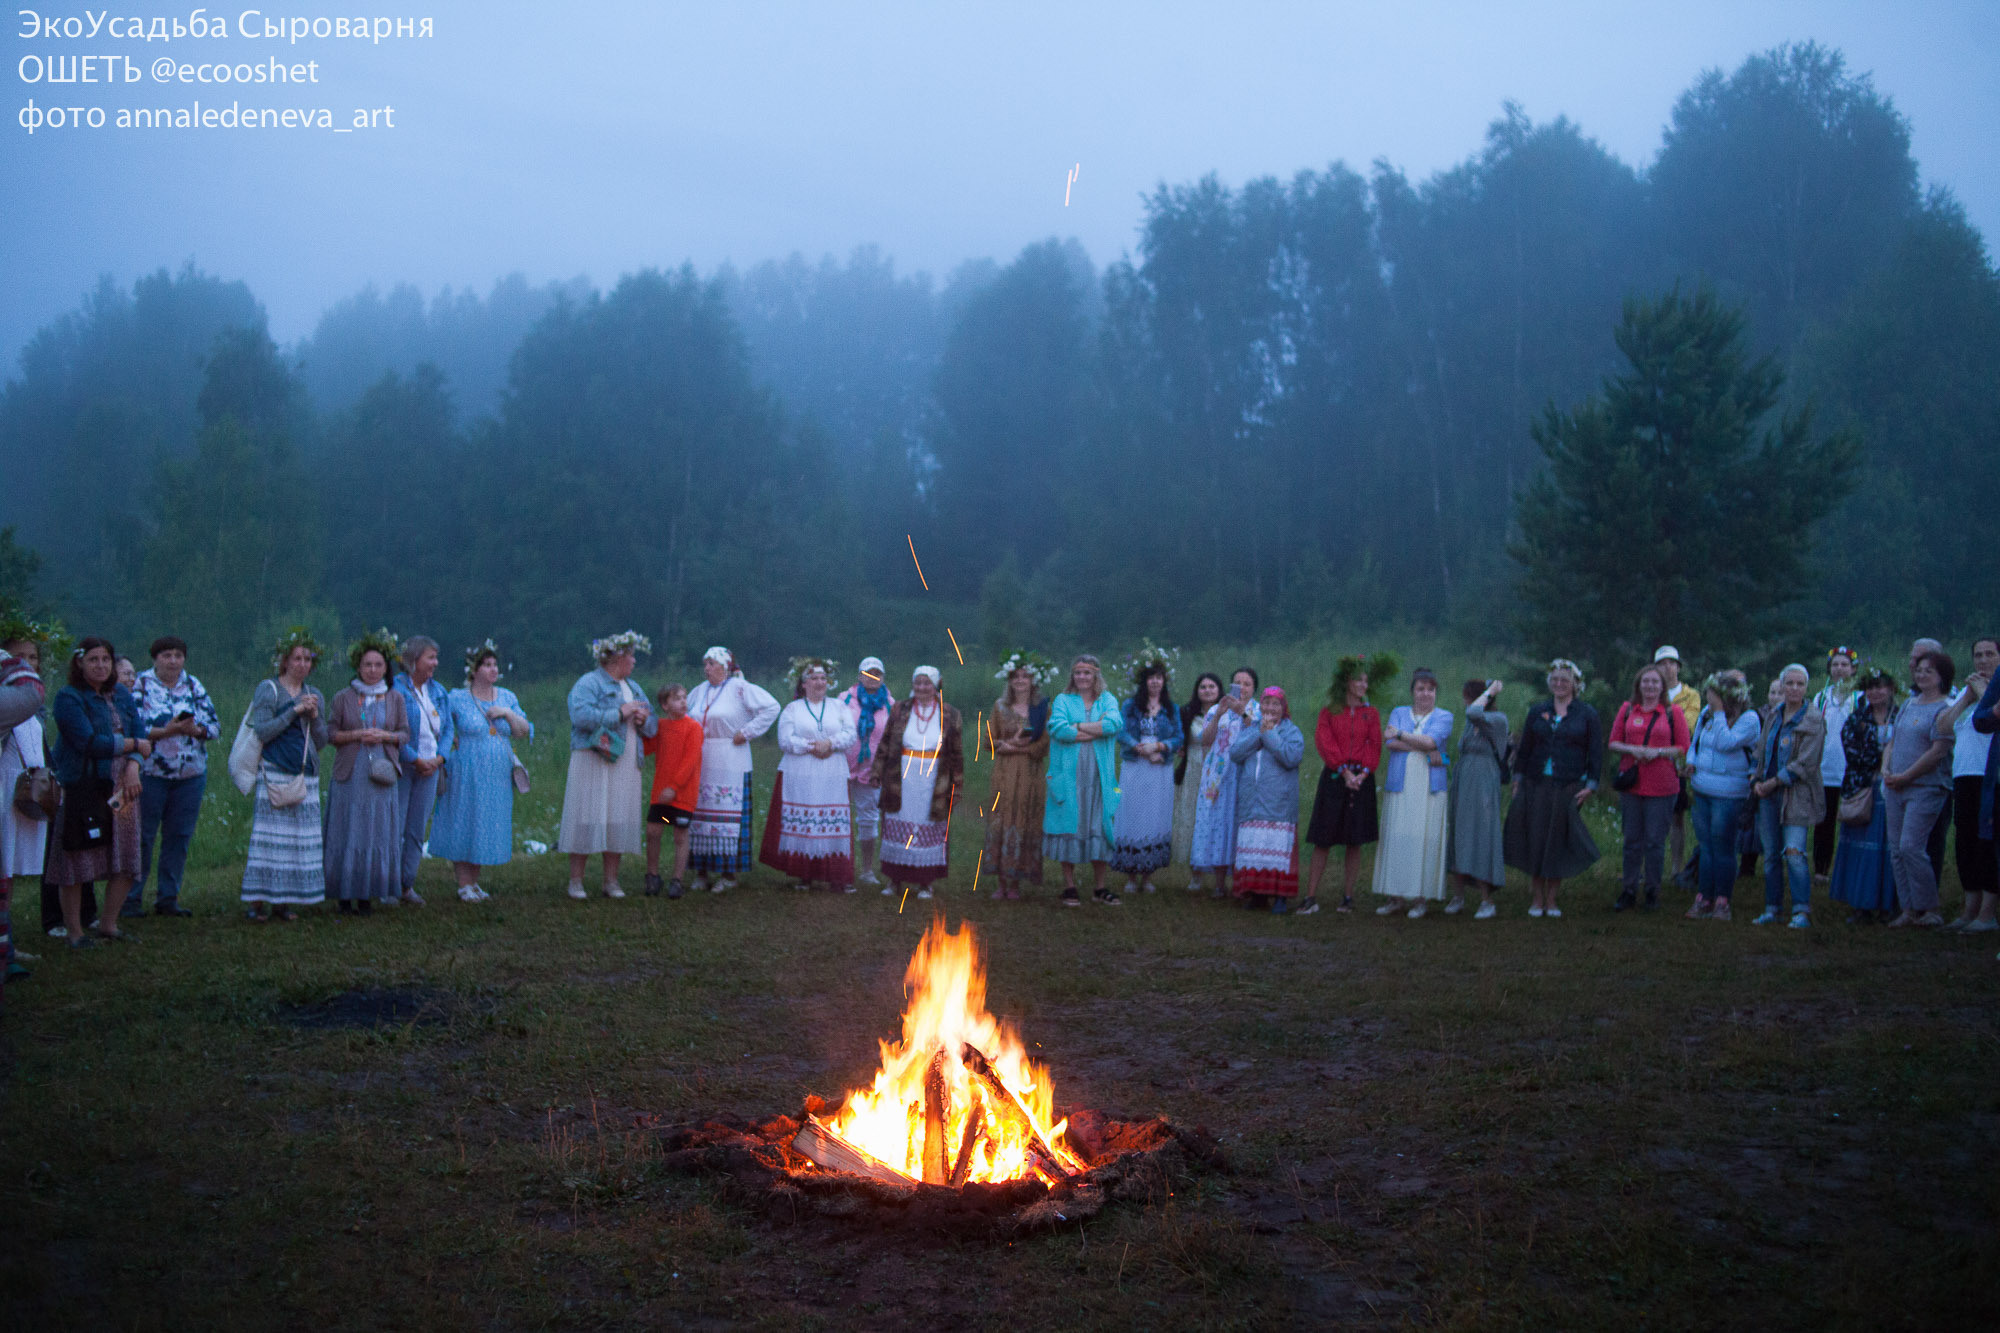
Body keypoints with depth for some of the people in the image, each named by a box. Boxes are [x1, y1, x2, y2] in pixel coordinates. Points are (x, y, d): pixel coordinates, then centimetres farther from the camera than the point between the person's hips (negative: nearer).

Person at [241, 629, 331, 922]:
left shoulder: (315, 696, 15)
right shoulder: (268, 690, 0)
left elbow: (321, 743, 13)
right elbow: (262, 732, -11)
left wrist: (314, 716, -4)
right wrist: (294, 711, -15)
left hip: (305, 777, 5)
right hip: (274, 774, -5)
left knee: (298, 837, 2)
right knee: (269, 835, -8)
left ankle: (283, 900, 8)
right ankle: (257, 901, -5)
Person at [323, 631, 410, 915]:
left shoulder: (395, 698, 9)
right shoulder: (343, 698, 5)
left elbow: (405, 734, 9)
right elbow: (330, 733, 3)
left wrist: (383, 735, -9)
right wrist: (357, 735, -13)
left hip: (381, 775, 1)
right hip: (350, 774, -1)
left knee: (378, 834, 0)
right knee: (347, 834, -2)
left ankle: (368, 895, 7)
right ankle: (344, 894, 4)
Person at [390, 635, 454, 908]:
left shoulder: (438, 692, 12)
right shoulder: (395, 688, -9)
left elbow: (448, 729, 13)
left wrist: (438, 758, -3)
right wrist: (416, 760, -14)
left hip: (430, 767, 6)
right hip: (400, 766, -6)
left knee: (417, 829, 8)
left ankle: (408, 884, 14)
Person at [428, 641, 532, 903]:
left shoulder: (507, 697, 9)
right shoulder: (457, 698, -4)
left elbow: (524, 732, 6)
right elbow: (436, 726, -3)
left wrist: (508, 713, -8)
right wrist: (453, 741, -8)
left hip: (498, 777, 4)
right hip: (466, 773, -4)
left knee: (486, 829, 8)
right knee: (463, 826, -2)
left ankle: (474, 881, 19)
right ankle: (463, 885, 5)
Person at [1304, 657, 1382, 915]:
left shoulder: (1371, 714, 10)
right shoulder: (1329, 712, 5)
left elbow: (1374, 746, 3)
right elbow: (1324, 742, -5)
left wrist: (1363, 773, -11)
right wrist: (1344, 771, -13)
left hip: (1361, 780, 2)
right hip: (1333, 779, -2)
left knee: (1354, 842, 2)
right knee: (1322, 841, -4)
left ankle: (1347, 896, 10)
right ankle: (1311, 898, -2)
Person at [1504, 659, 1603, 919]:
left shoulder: (1587, 715, 4)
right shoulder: (1537, 712, 10)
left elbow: (1596, 753, 3)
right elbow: (1524, 749, 13)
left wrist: (1590, 785, -6)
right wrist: (1518, 780, 6)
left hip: (1569, 787, -2)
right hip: (1537, 785, 2)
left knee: (1559, 840, 1)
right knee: (1535, 838, -1)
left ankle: (1551, 899, 11)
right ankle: (1536, 899, 8)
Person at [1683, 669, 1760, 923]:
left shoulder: (1748, 719, -9)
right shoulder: (1706, 713, 9)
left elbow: (1726, 743, -22)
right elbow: (1694, 742, 22)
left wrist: (1719, 712, -18)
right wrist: (1691, 761, 3)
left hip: (1727, 793, -6)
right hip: (1702, 788, 6)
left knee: (1723, 847, -1)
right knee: (1705, 846, 9)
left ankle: (1722, 902, 8)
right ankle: (1704, 899, 15)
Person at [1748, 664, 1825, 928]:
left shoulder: (1813, 721, -7)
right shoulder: (1773, 716, 12)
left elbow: (1805, 763, -13)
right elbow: (1762, 751, 18)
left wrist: (1773, 783, -12)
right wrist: (1759, 781, 3)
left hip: (1797, 795, -6)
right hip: (1769, 795, 6)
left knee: (1794, 852, -15)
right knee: (1771, 854, 8)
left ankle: (1802, 911, -9)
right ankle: (1773, 908, 17)